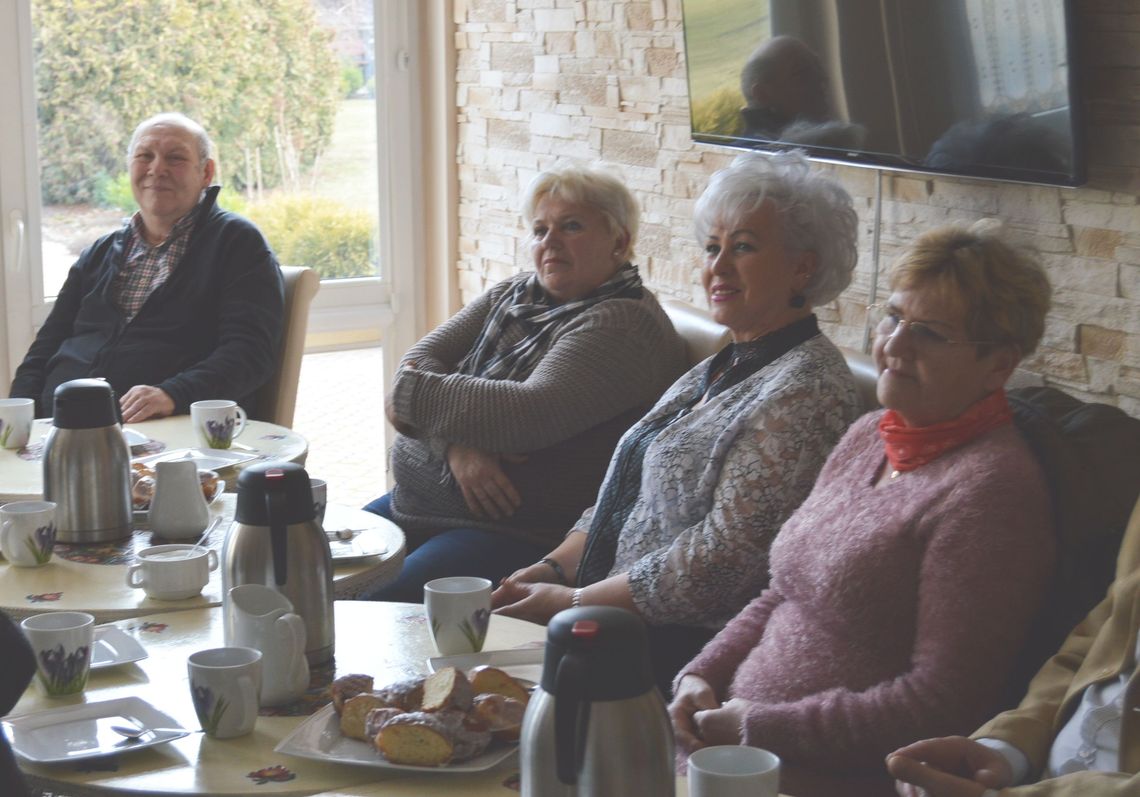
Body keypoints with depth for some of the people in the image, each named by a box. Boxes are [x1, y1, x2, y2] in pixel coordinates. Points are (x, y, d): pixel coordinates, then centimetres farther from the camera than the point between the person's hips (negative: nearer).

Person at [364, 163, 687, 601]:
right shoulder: (511, 295, 16)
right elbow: (422, 357, 5)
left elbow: (531, 414, -22)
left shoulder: (625, 324, -10)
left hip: (516, 534, -9)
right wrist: (458, 443, -15)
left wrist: (413, 393, -9)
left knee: (377, 609, -27)